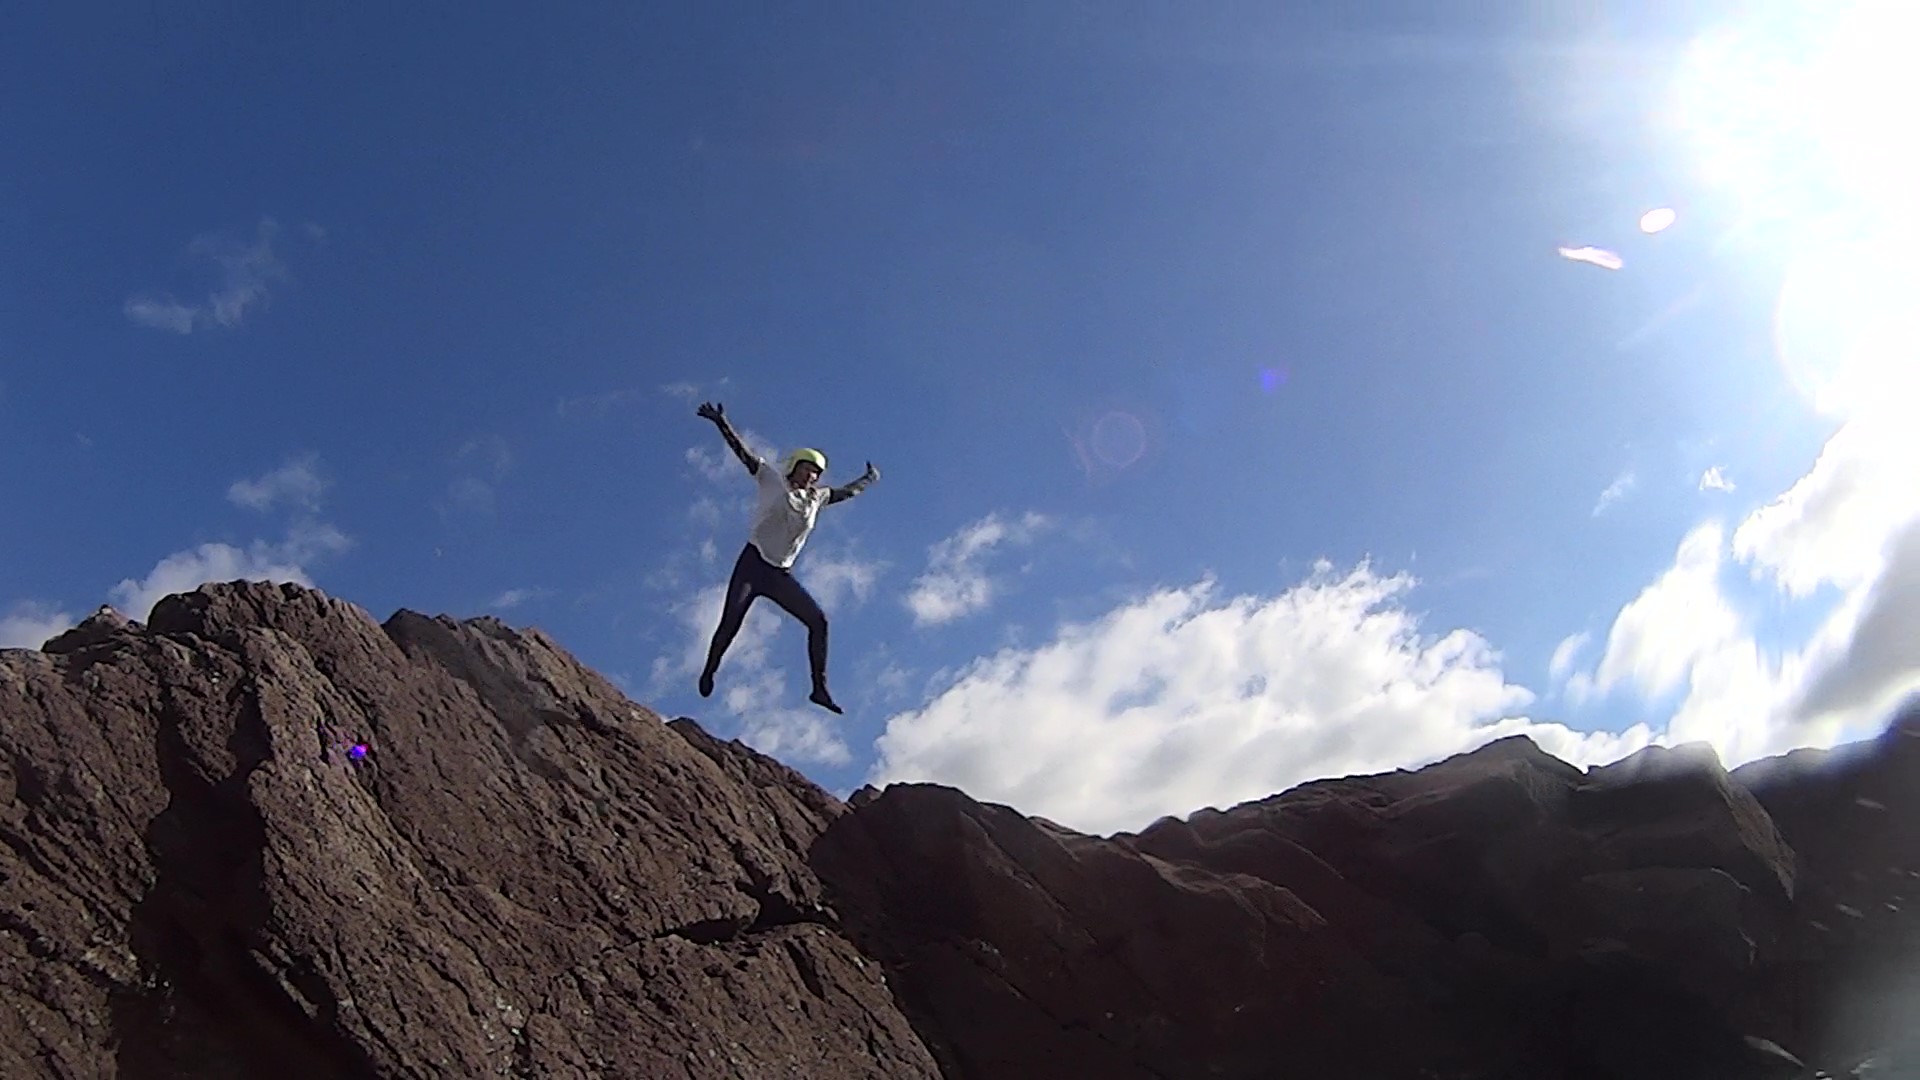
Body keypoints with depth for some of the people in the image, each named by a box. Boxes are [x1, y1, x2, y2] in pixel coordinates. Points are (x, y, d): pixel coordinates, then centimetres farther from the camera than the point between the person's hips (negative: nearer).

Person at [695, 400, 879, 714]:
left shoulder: (815, 498, 14)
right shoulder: (773, 480, 3)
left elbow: (845, 492, 32)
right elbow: (743, 453, -5)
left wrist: (867, 480, 42)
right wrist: (721, 422, -16)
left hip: (781, 574, 5)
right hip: (752, 564, -5)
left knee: (818, 621, -6)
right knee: (730, 623, -16)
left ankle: (820, 688, -3)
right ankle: (709, 671, 7)